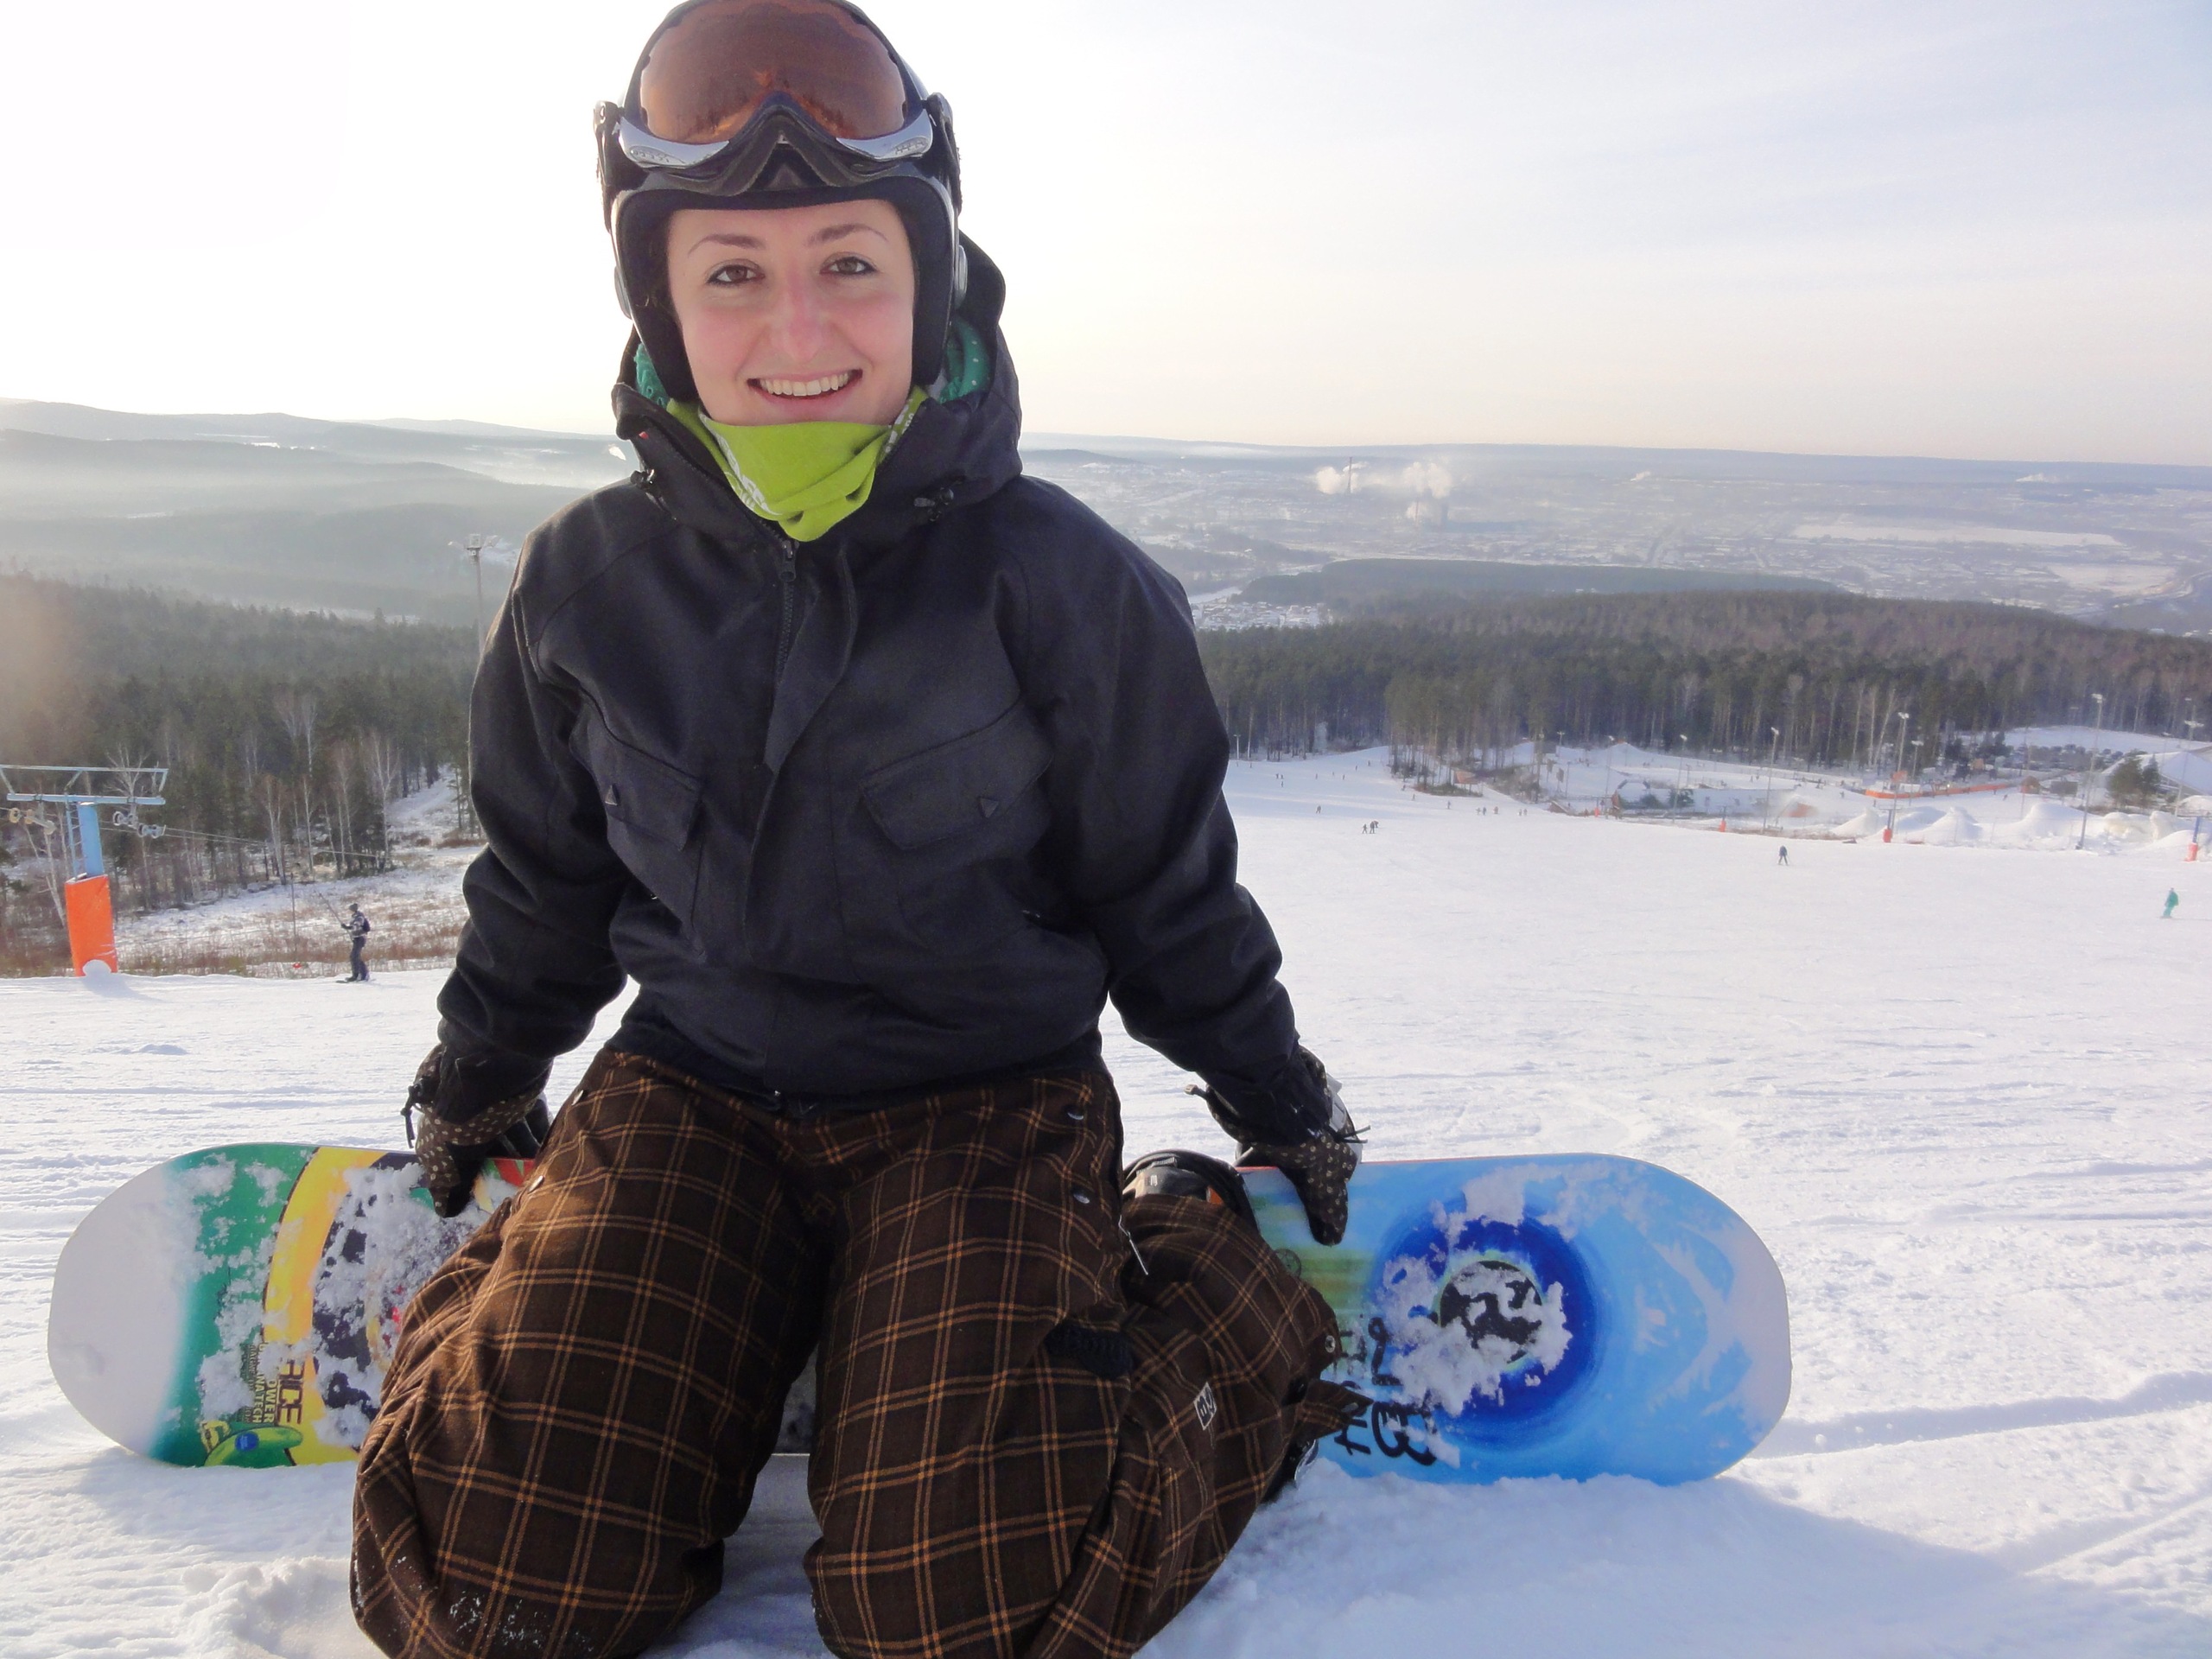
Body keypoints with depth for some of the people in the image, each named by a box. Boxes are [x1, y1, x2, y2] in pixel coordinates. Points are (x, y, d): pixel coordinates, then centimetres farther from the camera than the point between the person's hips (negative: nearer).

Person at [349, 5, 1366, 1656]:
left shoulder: (1057, 582, -12)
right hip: (691, 1089, 3)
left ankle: (1204, 1263, 10)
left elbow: (1170, 893, 1)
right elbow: (543, 887, 14)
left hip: (987, 1098, -2)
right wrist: (475, 1092, 26)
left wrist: (1285, 1113, 10)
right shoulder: (592, 585, -3)